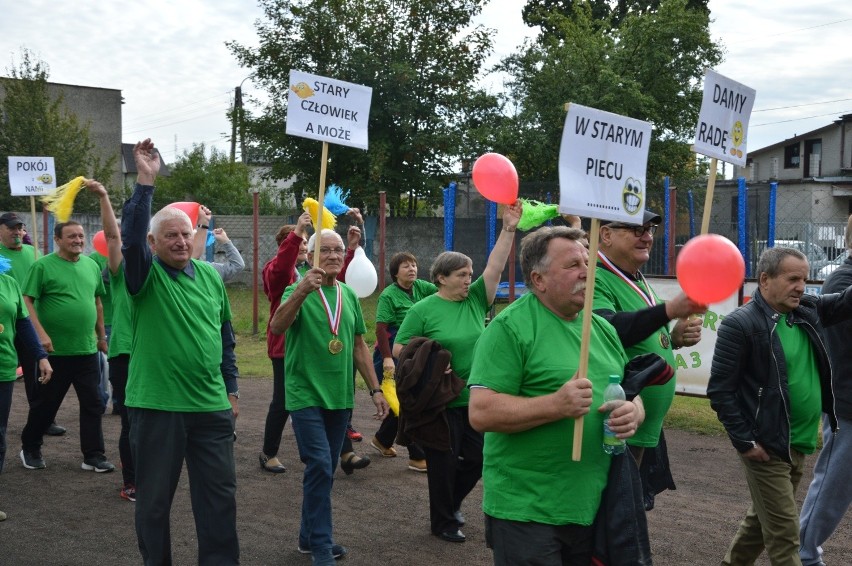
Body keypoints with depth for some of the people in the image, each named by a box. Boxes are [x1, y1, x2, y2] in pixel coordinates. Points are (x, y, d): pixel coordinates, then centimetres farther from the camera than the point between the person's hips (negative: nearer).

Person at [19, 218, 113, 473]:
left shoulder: (92, 266, 9)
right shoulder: (43, 266, -8)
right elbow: (28, 302, -11)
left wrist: (101, 336, 18)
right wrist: (41, 334, -19)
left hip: (87, 350, 5)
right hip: (55, 350, -4)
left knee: (93, 404, 5)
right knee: (45, 404, 9)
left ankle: (94, 456, 14)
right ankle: (30, 449, 28)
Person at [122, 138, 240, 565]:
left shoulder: (211, 276, 8)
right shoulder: (145, 274, -5)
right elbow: (131, 238, -26)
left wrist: (231, 388, 14)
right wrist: (145, 182, -32)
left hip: (212, 406, 3)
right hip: (156, 405, -3)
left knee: (219, 494, 8)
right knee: (154, 498, 9)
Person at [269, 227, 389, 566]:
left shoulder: (349, 295, 9)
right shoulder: (298, 291, -7)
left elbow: (359, 346, 16)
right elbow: (276, 327, -27)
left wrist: (375, 389, 12)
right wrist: (301, 291, -42)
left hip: (340, 397, 6)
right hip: (306, 396, -5)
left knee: (325, 470, 12)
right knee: (320, 467, -12)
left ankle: (310, 536, 26)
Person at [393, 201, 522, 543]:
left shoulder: (475, 300, 4)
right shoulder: (423, 310, -8)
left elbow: (495, 267, -6)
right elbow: (398, 349, -5)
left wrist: (509, 229, -15)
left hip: (475, 399, 5)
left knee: (476, 459, 13)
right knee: (443, 462, 6)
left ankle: (452, 502, 39)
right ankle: (442, 522, 23)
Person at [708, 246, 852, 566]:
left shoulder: (808, 311, 6)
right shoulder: (740, 324, -15)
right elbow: (720, 390, -15)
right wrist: (745, 442, -16)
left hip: (799, 445, 7)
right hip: (766, 447, -7)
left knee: (762, 521, 21)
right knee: (784, 535, -3)